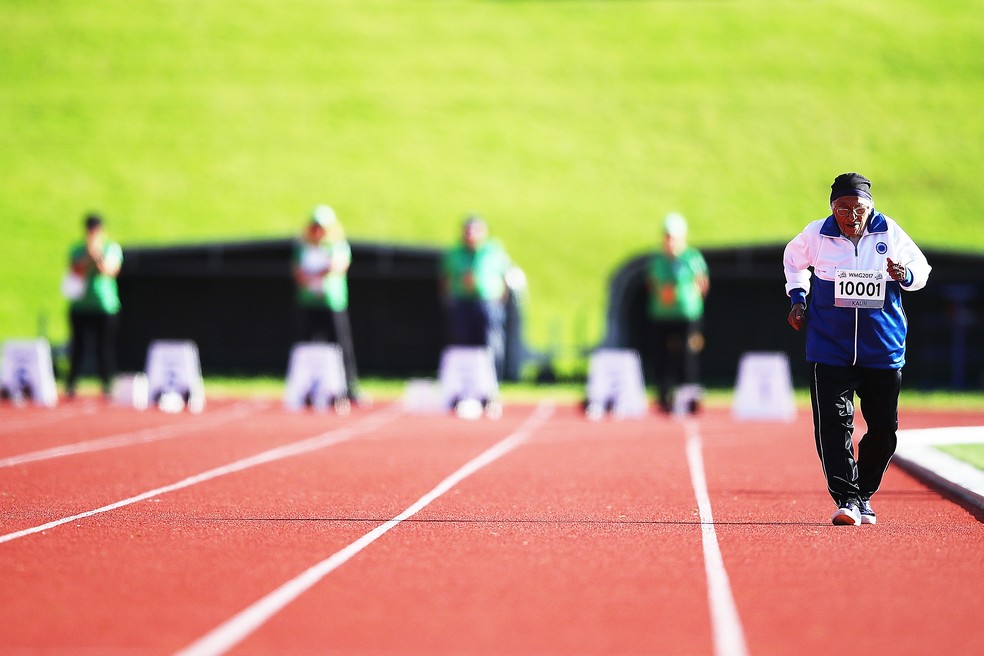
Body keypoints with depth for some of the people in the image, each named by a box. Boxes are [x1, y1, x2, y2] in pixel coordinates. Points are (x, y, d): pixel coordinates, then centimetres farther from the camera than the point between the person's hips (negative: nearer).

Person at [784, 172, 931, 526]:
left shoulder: (890, 233, -3)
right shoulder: (816, 235, -3)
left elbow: (921, 267, 9)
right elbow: (794, 258, 19)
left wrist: (905, 276, -13)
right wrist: (797, 298, 10)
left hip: (883, 348, 1)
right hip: (830, 348, -1)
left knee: (883, 428, 5)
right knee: (833, 424, -12)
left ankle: (863, 493, 24)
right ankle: (845, 499, -10)